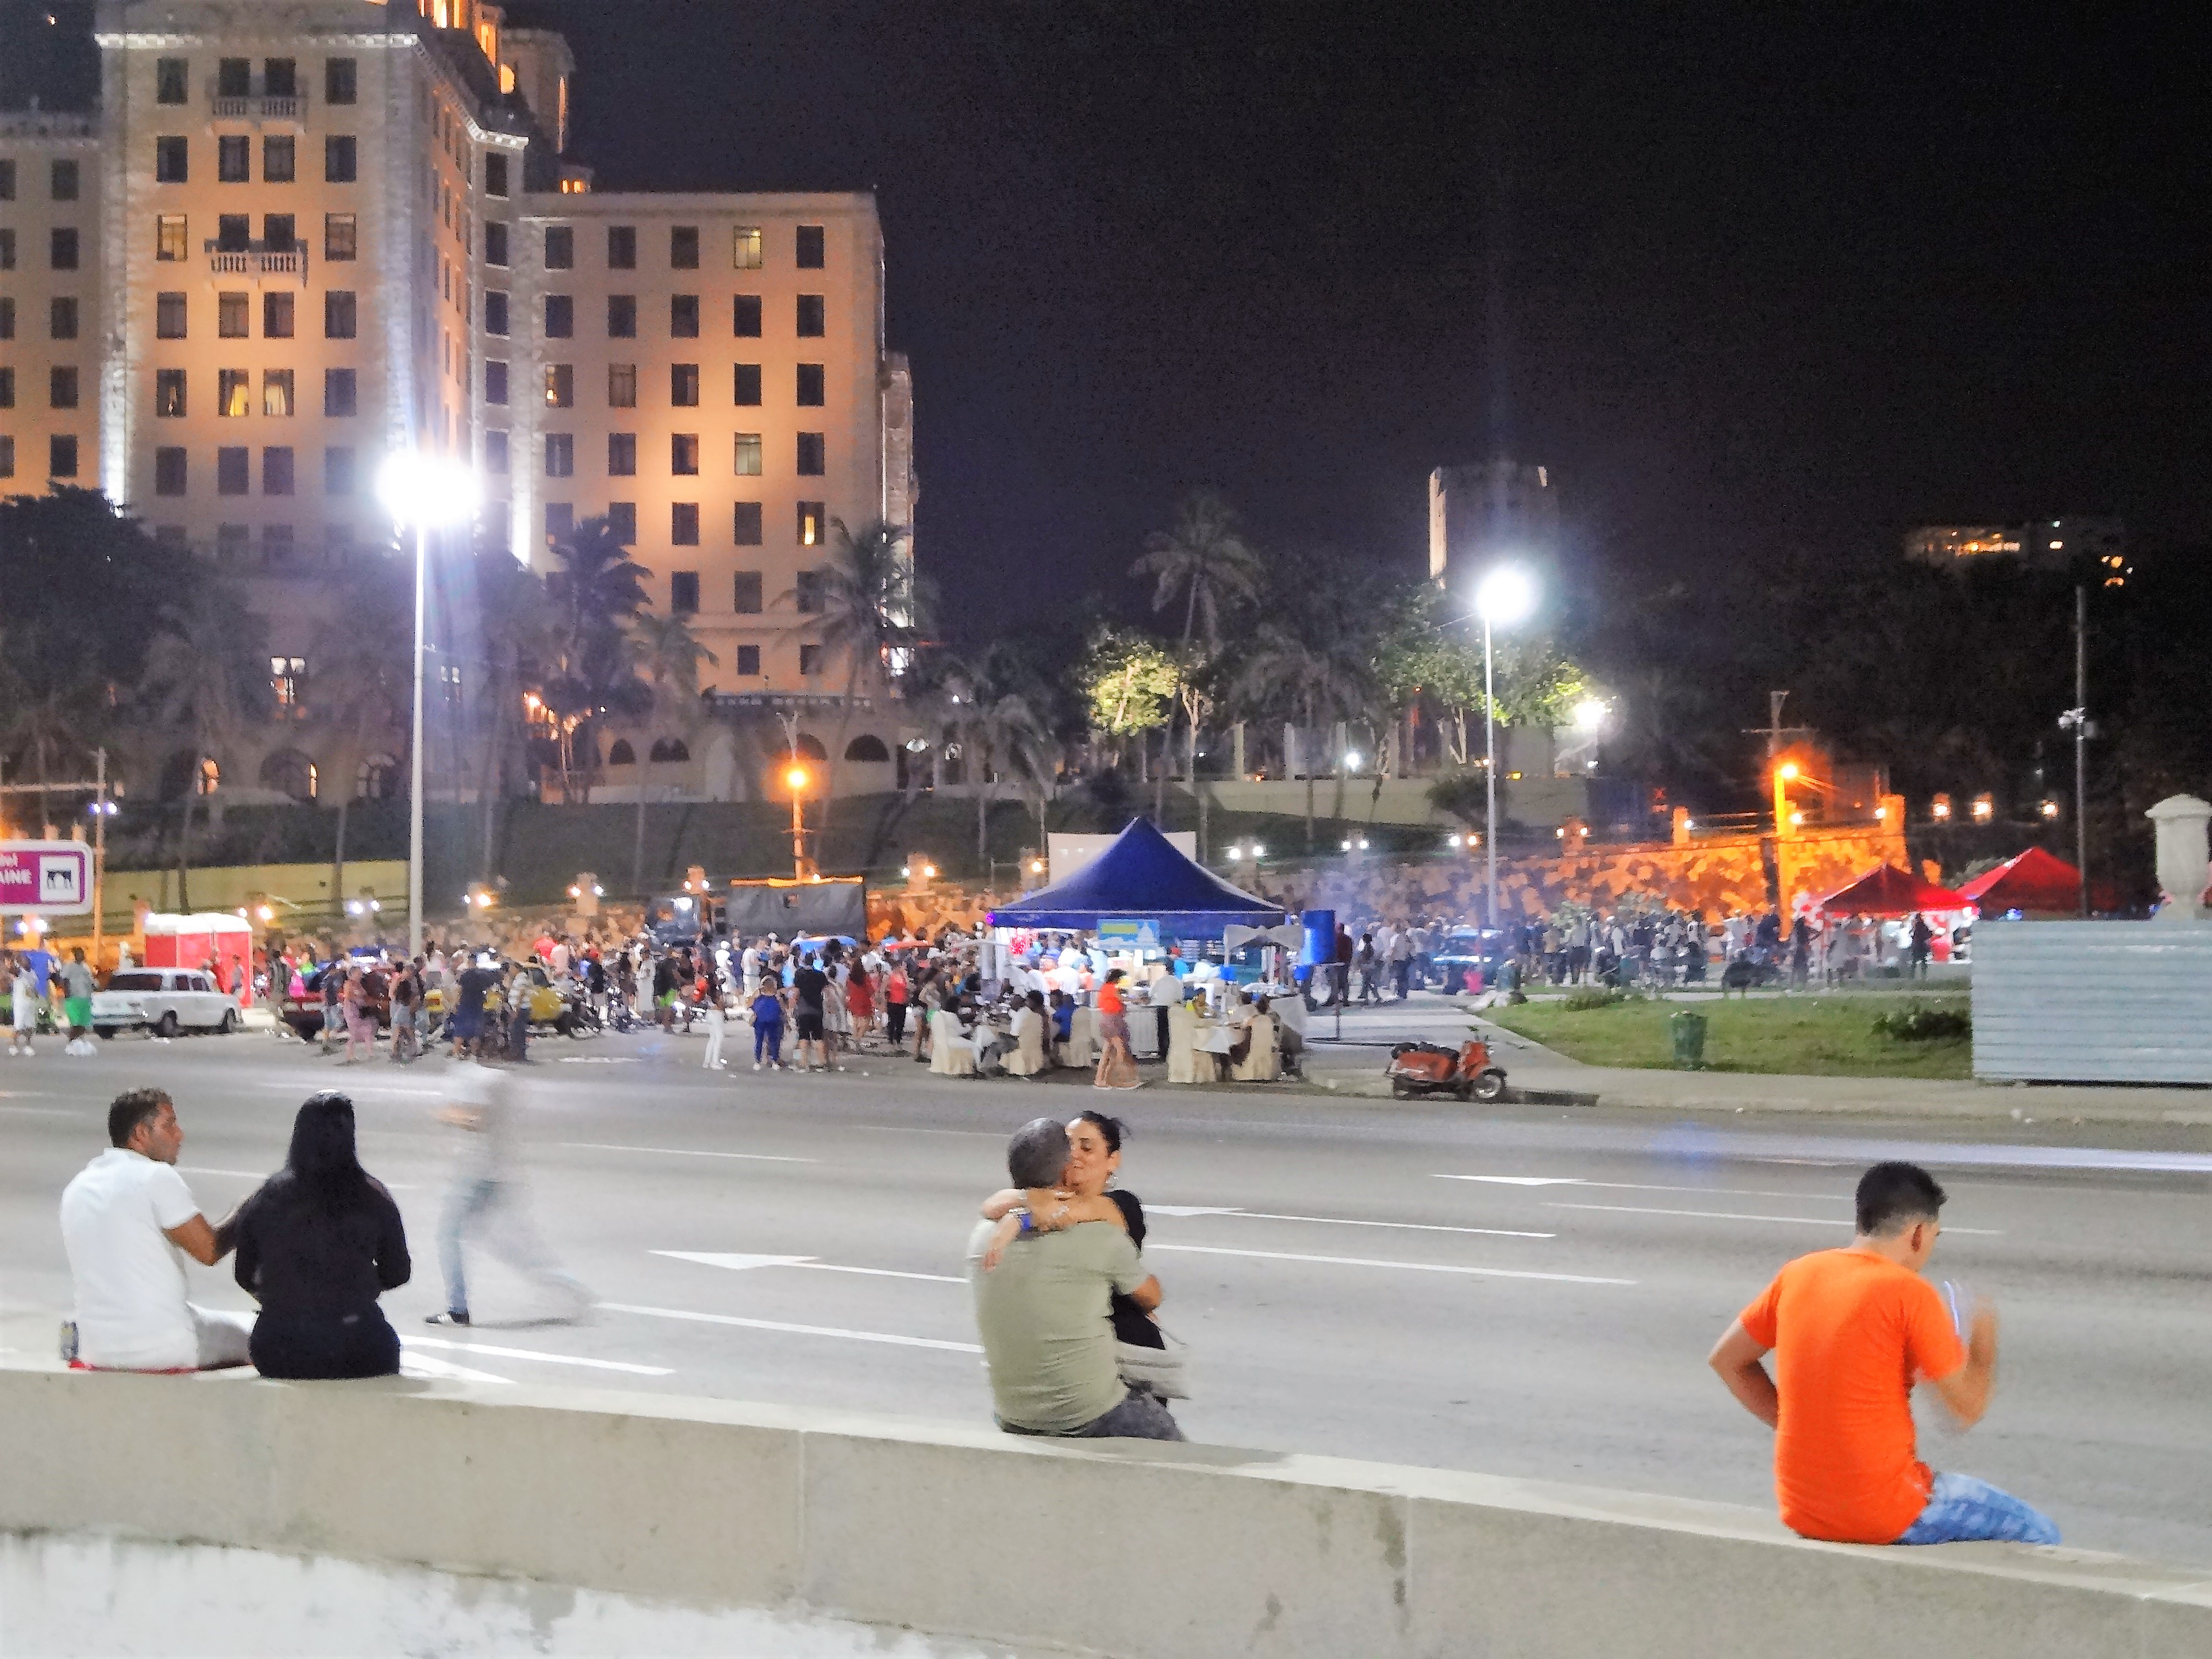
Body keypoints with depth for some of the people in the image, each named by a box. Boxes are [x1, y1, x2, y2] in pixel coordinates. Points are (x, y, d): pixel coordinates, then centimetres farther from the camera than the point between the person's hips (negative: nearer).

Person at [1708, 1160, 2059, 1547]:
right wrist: (1984, 1341, 9)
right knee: (2037, 1534, 13)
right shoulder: (1910, 1293, -14)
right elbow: (1968, 1408, -9)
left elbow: (1726, 1359, 12)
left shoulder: (1798, 1275, 3)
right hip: (1882, 1513, -7)